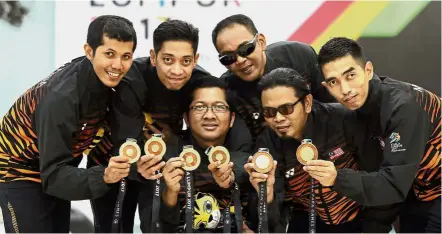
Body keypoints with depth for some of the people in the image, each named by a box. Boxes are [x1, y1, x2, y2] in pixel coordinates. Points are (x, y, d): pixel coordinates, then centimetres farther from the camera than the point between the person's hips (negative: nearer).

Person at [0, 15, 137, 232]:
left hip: (56, 165, 7)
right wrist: (102, 176, -50)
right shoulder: (61, 97, -35)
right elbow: (53, 174, -35)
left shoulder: (103, 76, -15)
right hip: (19, 169, -7)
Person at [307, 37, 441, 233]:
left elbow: (395, 184, -31)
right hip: (418, 192, 7)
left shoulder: (402, 107, -30)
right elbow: (371, 162, -2)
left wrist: (338, 178, -42)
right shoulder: (360, 102, -8)